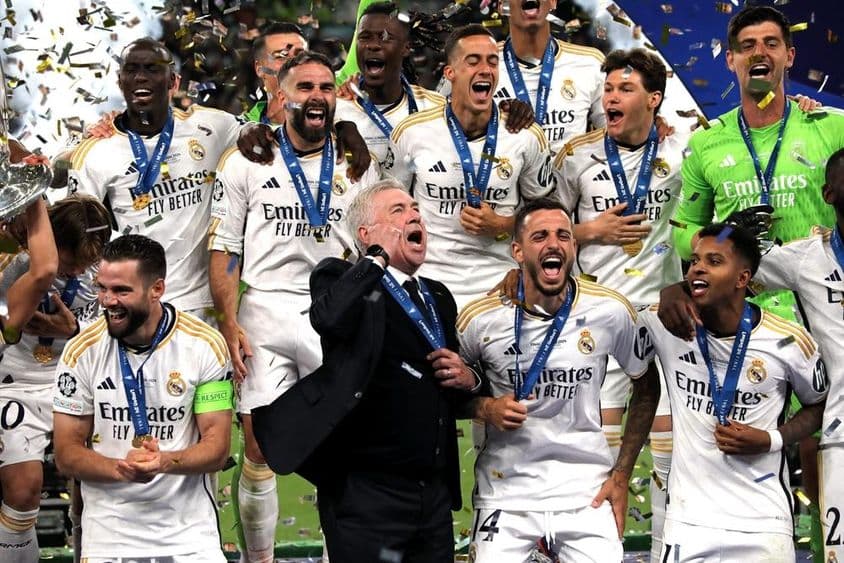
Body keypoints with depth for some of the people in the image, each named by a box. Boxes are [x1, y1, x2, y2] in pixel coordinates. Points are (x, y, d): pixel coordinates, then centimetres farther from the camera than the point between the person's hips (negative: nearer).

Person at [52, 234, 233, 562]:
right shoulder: (82, 351, -2)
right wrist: (123, 470, -19)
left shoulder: (205, 345, -4)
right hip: (109, 523, 1)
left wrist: (165, 462, -23)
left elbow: (217, 448, -3)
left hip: (188, 526, -1)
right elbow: (67, 454, 0)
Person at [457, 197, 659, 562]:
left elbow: (646, 386, 9)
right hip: (506, 494, 0)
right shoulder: (480, 319, -6)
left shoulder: (610, 312, -5)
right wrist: (484, 408, -12)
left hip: (587, 493, 0)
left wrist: (622, 475, 5)